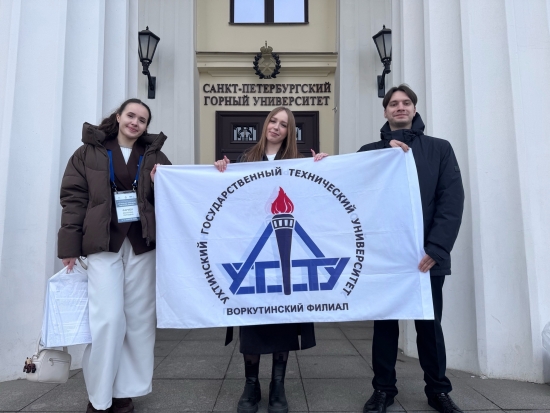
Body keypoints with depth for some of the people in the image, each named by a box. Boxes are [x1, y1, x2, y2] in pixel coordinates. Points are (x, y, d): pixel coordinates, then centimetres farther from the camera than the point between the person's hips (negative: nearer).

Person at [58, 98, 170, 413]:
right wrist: (69, 246, -4)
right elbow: (73, 198, 2)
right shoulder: (89, 152, 8)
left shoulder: (155, 156, 13)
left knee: (140, 319, 5)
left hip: (142, 245, 3)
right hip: (103, 244, -2)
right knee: (107, 318, -10)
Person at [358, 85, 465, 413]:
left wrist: (436, 248, -13)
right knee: (385, 322, 9)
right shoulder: (370, 152, 8)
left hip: (427, 255, 0)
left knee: (430, 323, 9)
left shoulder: (439, 149, 6)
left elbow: (452, 200, -3)